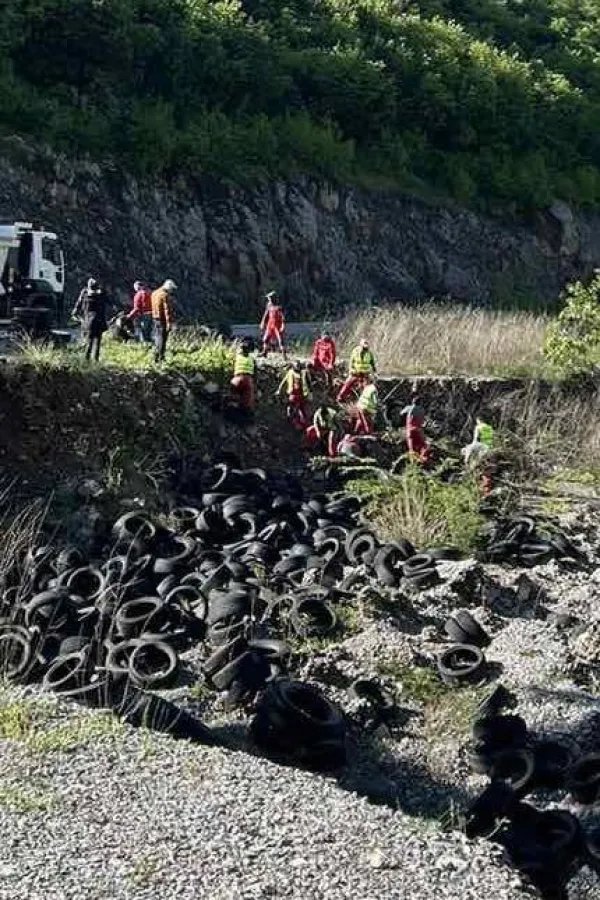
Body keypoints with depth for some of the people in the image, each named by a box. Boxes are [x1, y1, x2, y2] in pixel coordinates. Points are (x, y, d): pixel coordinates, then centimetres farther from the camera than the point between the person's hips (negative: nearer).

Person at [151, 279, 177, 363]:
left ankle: (156, 357, 19)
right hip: (164, 320, -8)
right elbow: (167, 310, -20)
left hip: (155, 318, 8)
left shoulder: (154, 293, 11)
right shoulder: (166, 296, -15)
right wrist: (169, 322, -22)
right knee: (162, 338, -3)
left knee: (157, 337, 16)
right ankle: (160, 358, -2)